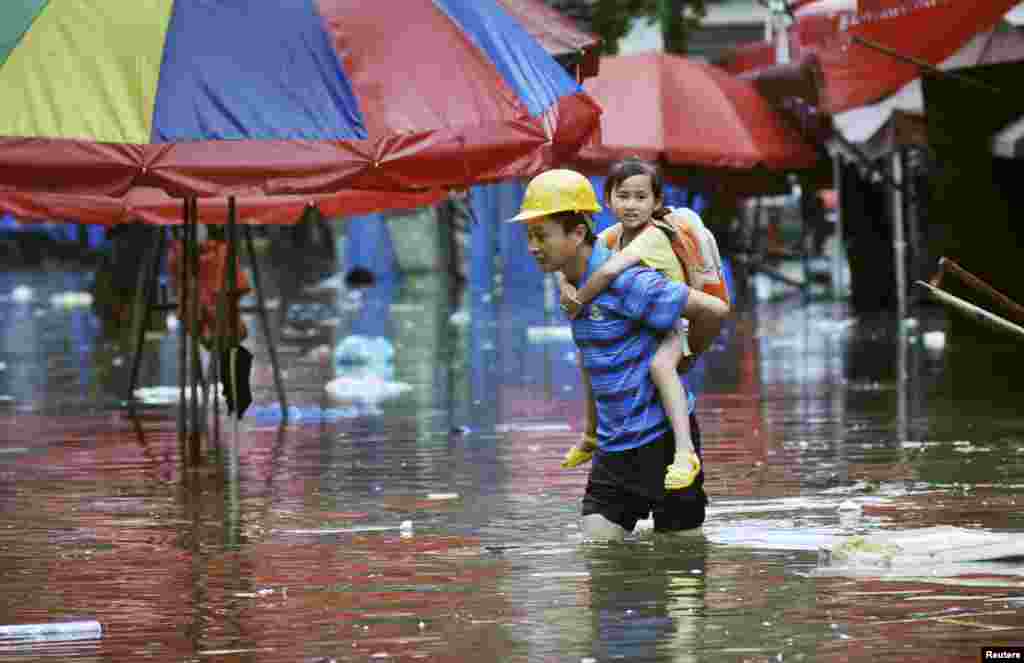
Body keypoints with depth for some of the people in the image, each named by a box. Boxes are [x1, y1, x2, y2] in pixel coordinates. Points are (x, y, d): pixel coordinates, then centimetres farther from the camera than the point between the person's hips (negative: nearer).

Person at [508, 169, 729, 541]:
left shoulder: (624, 281, -20)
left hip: (660, 438, -8)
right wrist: (590, 424, 24)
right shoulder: (572, 286, 8)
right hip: (613, 447, 8)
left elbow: (714, 311, -21)